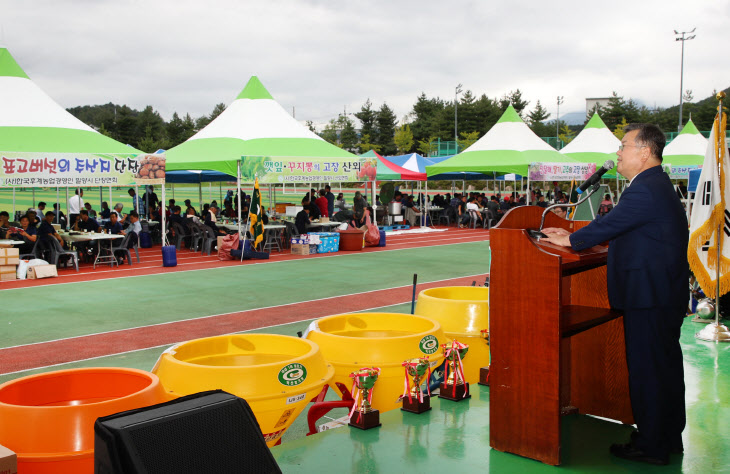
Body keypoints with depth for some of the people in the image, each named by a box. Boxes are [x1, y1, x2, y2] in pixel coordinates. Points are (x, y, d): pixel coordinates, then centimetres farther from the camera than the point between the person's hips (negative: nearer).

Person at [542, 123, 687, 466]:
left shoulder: (646, 189, -20)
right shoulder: (656, 184, 15)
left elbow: (609, 224, -17)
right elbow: (617, 227, 17)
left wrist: (569, 240, -2)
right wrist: (572, 236, 14)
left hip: (649, 298, -11)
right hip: (666, 295, 11)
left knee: (646, 370, -1)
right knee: (666, 366, 17)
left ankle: (651, 446, 9)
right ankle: (669, 438, 30)